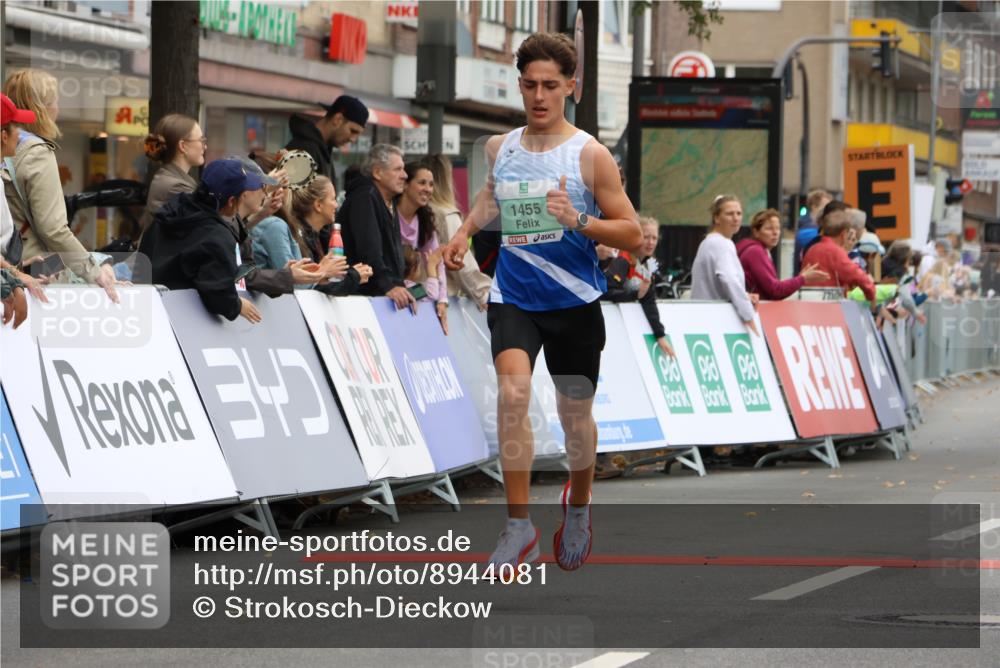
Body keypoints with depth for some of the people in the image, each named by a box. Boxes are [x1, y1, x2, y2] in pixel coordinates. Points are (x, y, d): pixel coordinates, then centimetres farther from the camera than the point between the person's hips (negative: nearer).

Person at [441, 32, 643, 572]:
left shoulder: (590, 155, -8)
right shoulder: (500, 147, 4)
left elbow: (632, 235, -8)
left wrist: (577, 220, -23)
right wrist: (465, 231, 13)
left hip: (575, 303, -1)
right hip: (513, 298, 2)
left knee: (575, 415, 11)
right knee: (513, 392, -22)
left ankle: (577, 507, 41)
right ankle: (519, 525, -17)